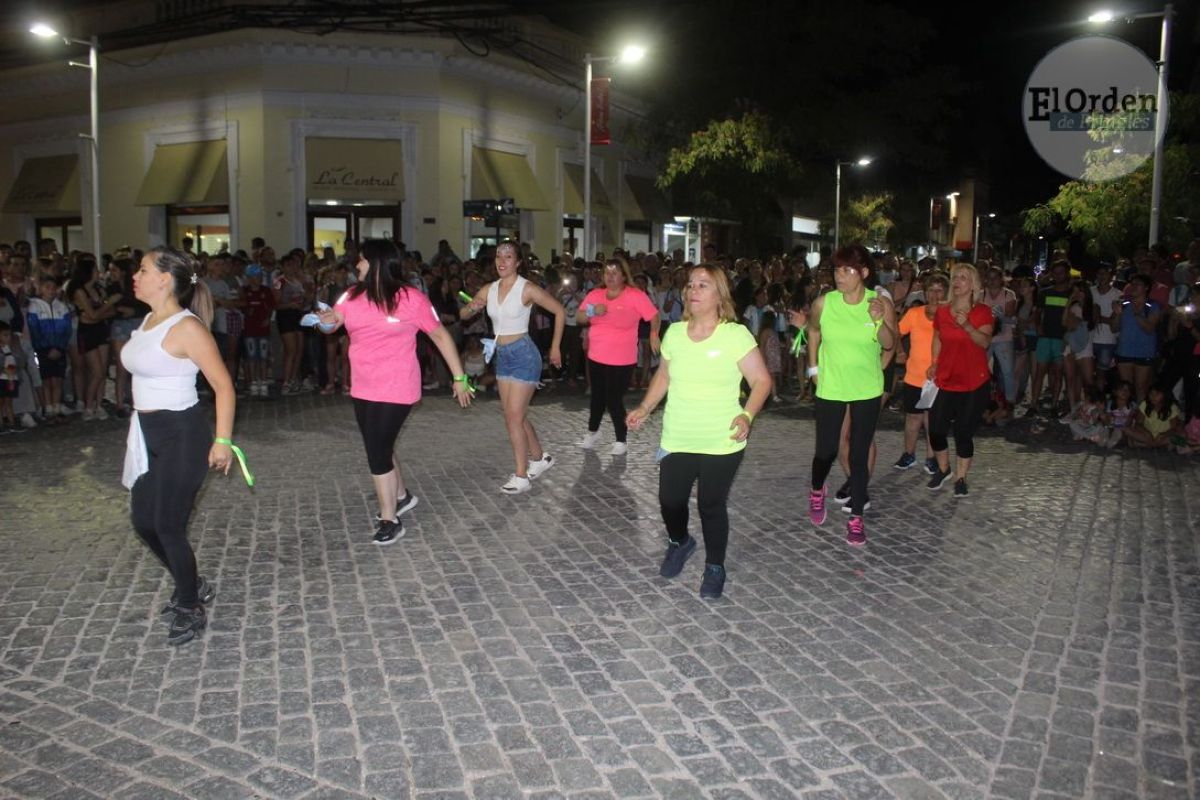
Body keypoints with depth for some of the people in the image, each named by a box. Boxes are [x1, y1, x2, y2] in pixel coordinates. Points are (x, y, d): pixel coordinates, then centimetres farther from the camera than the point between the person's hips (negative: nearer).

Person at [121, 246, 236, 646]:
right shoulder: (148, 320, 8)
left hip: (182, 433, -9)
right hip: (148, 432, 9)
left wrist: (222, 441, -21)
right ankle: (192, 586, 36)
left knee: (169, 526, -1)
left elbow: (223, 385, -18)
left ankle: (191, 610, 19)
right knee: (144, 521, 15)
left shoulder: (186, 328, -17)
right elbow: (145, 373, 15)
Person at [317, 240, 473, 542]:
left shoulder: (411, 299, -12)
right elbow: (331, 325, 5)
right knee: (380, 448, 19)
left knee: (378, 452, -6)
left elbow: (441, 336, -6)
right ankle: (401, 496, 43)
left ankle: (390, 520, 10)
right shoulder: (352, 296, 3)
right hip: (363, 389, 7)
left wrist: (460, 377, -5)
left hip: (395, 389, -6)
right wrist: (327, 320, -21)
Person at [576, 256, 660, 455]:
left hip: (621, 360, -5)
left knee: (614, 399, -2)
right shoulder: (595, 294, 2)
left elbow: (654, 316, -9)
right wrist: (592, 312, -16)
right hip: (596, 357, 5)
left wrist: (654, 335, -19)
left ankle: (621, 440, 16)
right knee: (598, 396, 19)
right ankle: (592, 431, 40)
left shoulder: (635, 296, -11)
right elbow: (580, 318, 2)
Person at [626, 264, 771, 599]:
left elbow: (762, 380, -9)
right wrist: (645, 408, 5)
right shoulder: (675, 333, 3)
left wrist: (747, 415, -24)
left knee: (711, 505, 4)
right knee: (670, 500, 7)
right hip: (676, 440, 4)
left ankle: (715, 567, 28)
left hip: (722, 443, -4)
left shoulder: (736, 335, -11)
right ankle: (679, 543, 41)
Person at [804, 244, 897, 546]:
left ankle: (856, 517, 14)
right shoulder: (824, 303, -11)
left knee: (860, 453, 3)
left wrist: (880, 320, -30)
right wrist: (813, 367, 8)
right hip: (830, 388, 0)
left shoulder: (881, 303, -11)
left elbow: (889, 345, -12)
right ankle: (817, 491, 39)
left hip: (867, 389, 0)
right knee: (826, 450, 7)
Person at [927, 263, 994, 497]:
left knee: (964, 433, 0)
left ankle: (960, 478, 18)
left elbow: (985, 342, -19)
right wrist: (934, 363, 8)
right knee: (935, 429, -1)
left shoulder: (982, 312, -6)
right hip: (946, 380, 3)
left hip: (974, 383, -3)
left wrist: (967, 325, -35)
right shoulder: (942, 312, 4)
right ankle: (943, 469, 25)